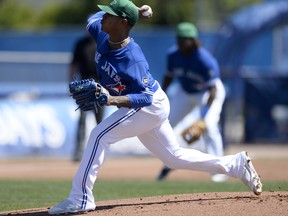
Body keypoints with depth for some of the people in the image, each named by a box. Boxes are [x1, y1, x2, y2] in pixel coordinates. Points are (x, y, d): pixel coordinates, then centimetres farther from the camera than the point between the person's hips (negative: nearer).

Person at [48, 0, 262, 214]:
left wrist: (112, 100, -46)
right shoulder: (102, 34, -10)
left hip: (151, 106, -10)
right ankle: (237, 164, 26)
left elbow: (146, 97, -31)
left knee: (100, 135, -22)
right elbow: (94, 17, 13)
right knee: (175, 157, 17)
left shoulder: (133, 58, -31)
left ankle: (81, 198, -21)